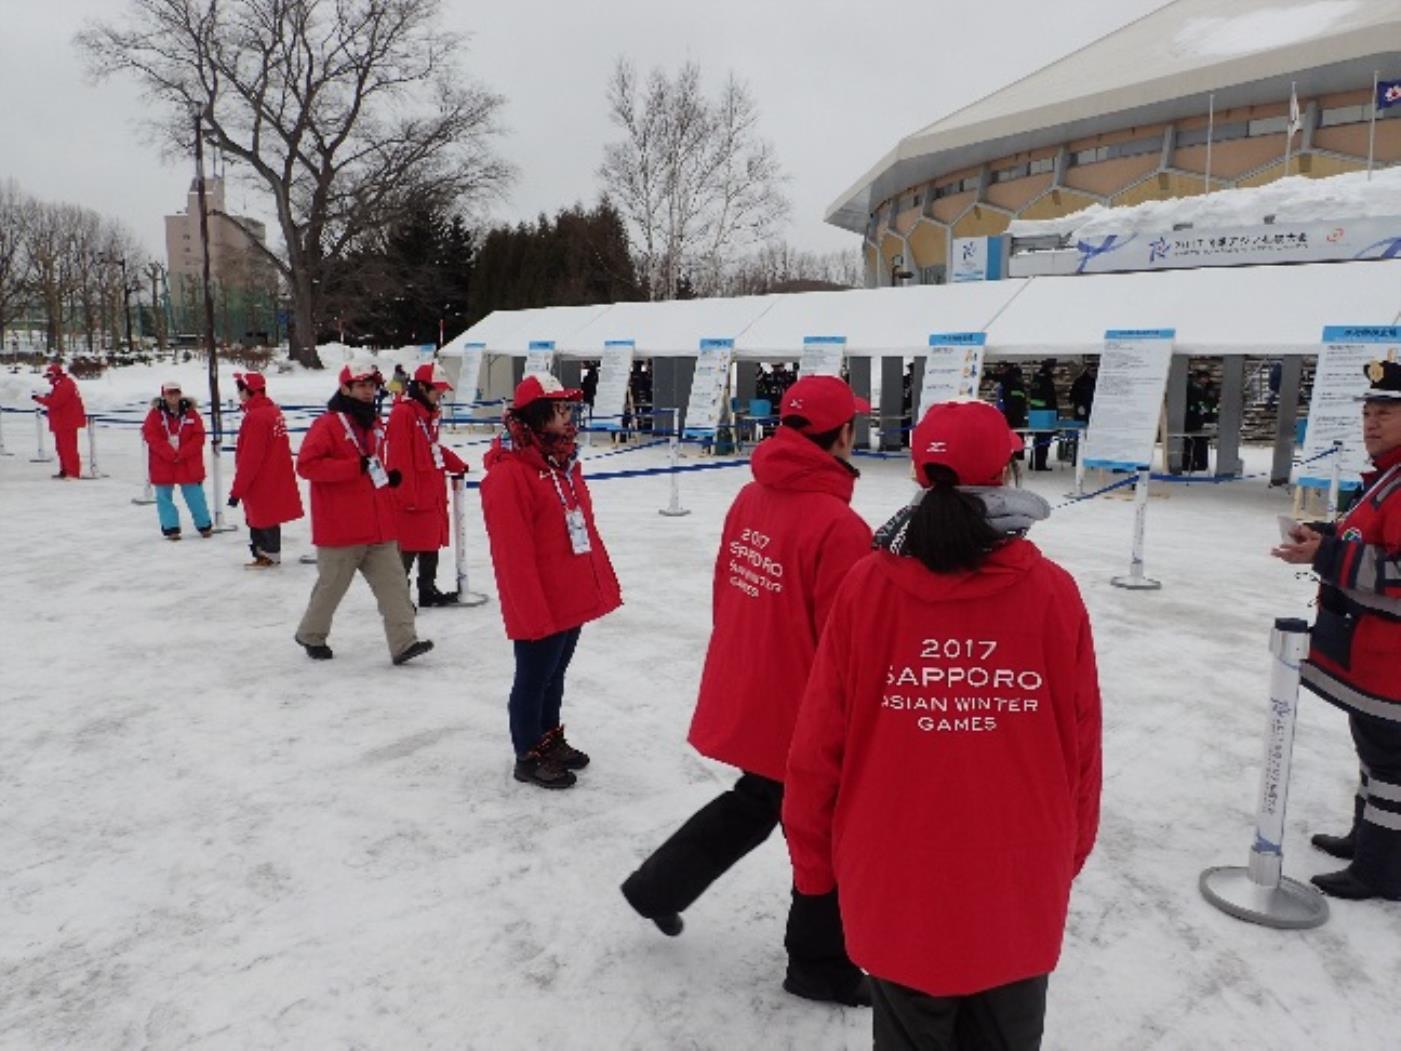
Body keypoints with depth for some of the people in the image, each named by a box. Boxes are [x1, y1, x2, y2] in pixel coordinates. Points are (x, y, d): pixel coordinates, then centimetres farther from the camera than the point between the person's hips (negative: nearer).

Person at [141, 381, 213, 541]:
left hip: (188, 464, 0)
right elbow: (151, 436, -10)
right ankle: (170, 528, 14)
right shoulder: (155, 413, -3)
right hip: (162, 464, 0)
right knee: (164, 497, 6)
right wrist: (170, 453, -18)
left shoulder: (190, 412, 0)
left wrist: (182, 453, -15)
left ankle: (205, 525, 16)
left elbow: (198, 437, -4)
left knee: (195, 496, 5)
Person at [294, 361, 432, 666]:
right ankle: (311, 635, 31)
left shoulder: (374, 424, 14)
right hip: (340, 527, -6)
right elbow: (305, 464, -19)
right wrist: (354, 467, -24)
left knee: (393, 583, -2)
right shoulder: (328, 424, -11)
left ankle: (404, 642, -4)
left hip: (378, 525, 6)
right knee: (331, 585, 9)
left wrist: (387, 476, 5)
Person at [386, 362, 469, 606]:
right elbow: (400, 458, -20)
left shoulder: (429, 413, 15)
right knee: (409, 547, -5)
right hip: (413, 495, -10)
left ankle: (428, 590, 27)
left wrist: (456, 465, 16)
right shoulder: (403, 413, -16)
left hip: (432, 491, 10)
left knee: (431, 542, 16)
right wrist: (408, 495, -21)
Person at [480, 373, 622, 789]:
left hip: (572, 597, 9)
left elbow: (585, 528, 14)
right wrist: (533, 614, -21)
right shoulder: (507, 474, -21)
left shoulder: (563, 461, 8)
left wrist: (604, 582, 14)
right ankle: (528, 757, 26)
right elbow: (513, 554, -22)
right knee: (534, 679, 8)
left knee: (555, 673, 23)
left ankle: (551, 740, 40)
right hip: (537, 607, -8)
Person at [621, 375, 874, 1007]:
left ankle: (657, 886, 41)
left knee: (754, 801, 30)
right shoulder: (838, 527, -26)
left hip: (747, 696, 8)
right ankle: (820, 966, 35)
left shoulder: (750, 499, -1)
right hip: (806, 713, -7)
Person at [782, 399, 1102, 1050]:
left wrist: (814, 861, 7)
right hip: (1020, 893, 1)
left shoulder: (867, 586, -14)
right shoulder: (1054, 593, -12)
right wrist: (1067, 856, 16)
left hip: (897, 890, -1)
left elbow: (817, 744, -10)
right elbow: (1081, 749, -2)